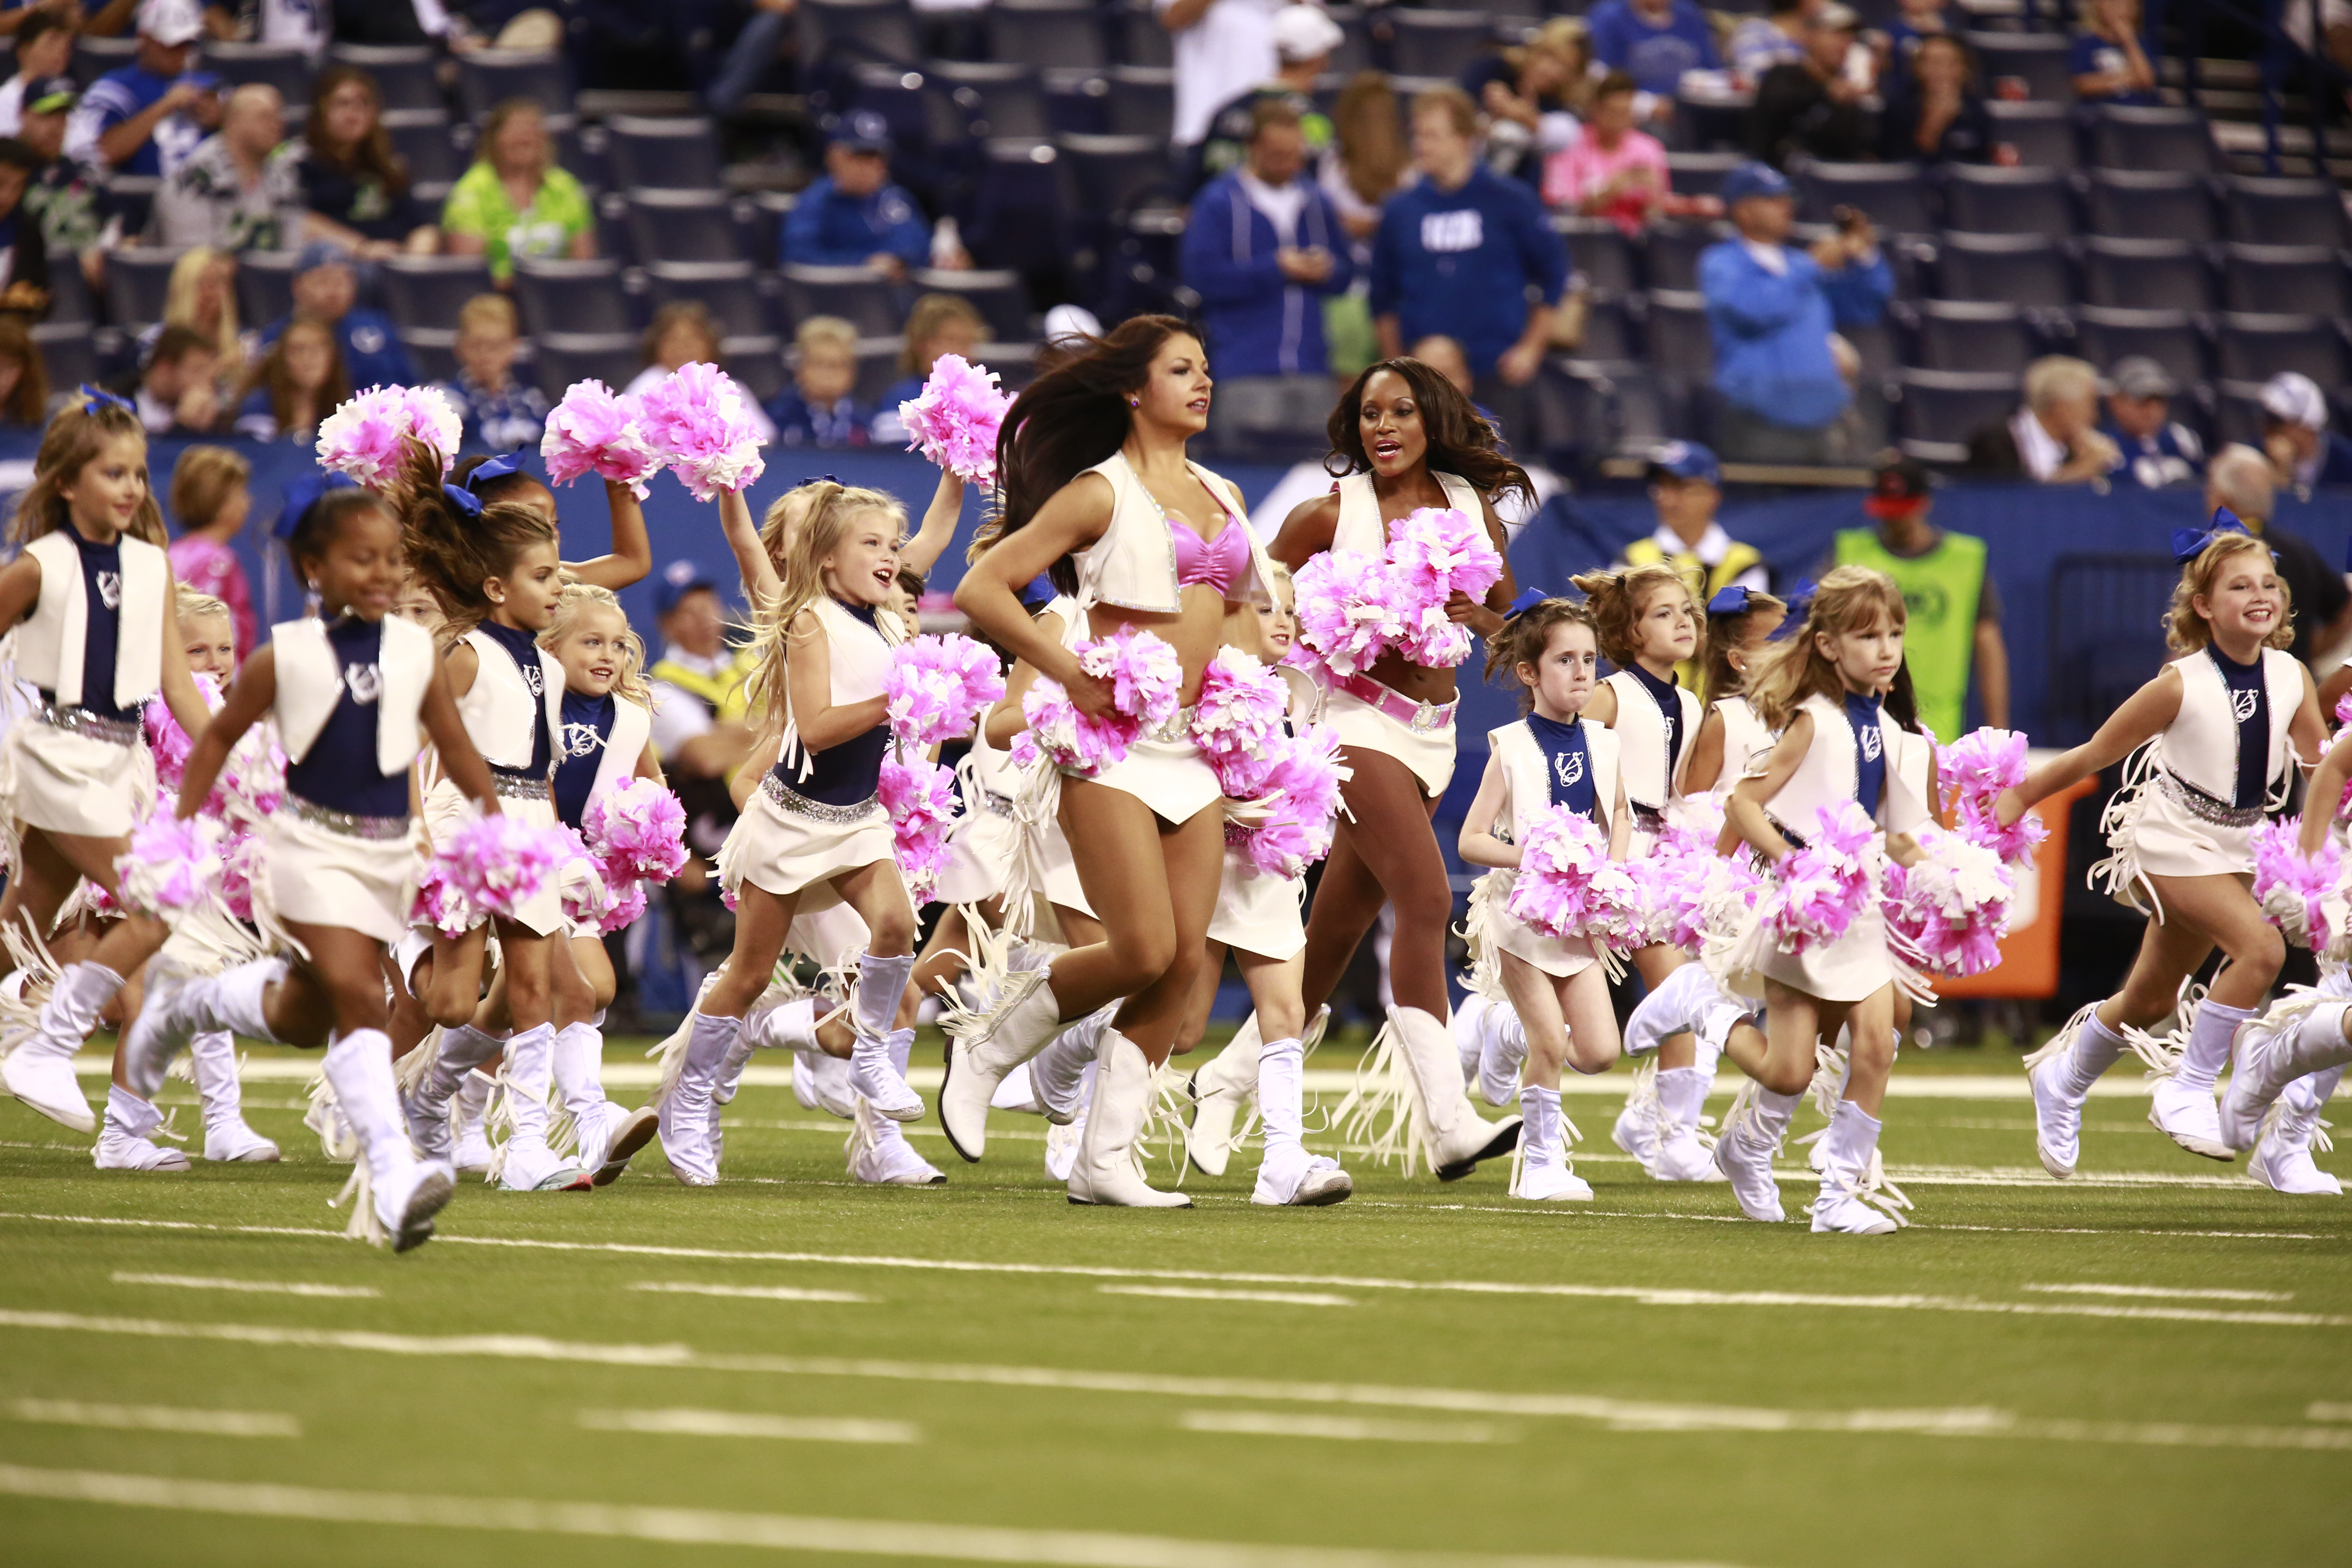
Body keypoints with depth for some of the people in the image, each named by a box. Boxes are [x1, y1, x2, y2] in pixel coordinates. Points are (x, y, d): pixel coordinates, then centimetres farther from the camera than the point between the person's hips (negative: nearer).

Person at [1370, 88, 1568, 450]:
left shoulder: (1508, 201, 1)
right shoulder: (1400, 210, 7)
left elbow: (1553, 277, 8)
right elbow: (1383, 298, 15)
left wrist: (1531, 349, 2)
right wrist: (1395, 364, 8)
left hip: (1496, 379, -2)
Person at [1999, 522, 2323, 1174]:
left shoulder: (2291, 679, -7)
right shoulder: (2182, 685, -20)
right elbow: (2095, 754, -10)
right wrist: (2017, 797, -5)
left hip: (2237, 846, 6)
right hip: (2172, 842, -6)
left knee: (2150, 1001, 18)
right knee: (2261, 946, -27)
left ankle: (2063, 1081, 44)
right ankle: (2188, 1091, -15)